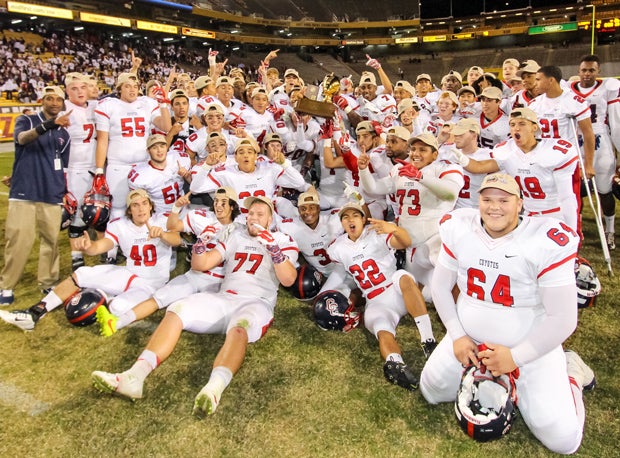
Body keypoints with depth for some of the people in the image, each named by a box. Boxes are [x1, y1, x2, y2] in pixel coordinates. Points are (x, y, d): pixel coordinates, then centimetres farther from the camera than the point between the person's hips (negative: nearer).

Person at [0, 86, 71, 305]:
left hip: (52, 196, 4)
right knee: (18, 241, -5)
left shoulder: (64, 134, 14)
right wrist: (48, 124, -36)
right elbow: (22, 138, -21)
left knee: (51, 240, 6)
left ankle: (48, 282, 20)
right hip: (23, 193, -3)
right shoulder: (26, 120, 3)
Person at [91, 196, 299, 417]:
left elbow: (288, 279, -5)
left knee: (239, 328, -39)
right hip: (223, 299, 5)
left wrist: (273, 248, -19)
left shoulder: (282, 240, 13)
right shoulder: (236, 236, 25)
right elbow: (200, 265, 19)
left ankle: (214, 388, -63)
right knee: (176, 311, -20)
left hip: (257, 303, -4)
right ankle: (135, 376, -33)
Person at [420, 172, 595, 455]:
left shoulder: (546, 243, -23)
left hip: (531, 347, -3)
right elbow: (440, 287, 1)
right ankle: (487, 374, 27)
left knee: (562, 440, -7)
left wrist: (515, 357, -17)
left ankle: (569, 372, 21)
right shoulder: (459, 230, -10)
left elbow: (563, 319, -19)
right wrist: (457, 336, -5)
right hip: (470, 340, 4)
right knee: (432, 391, 7)